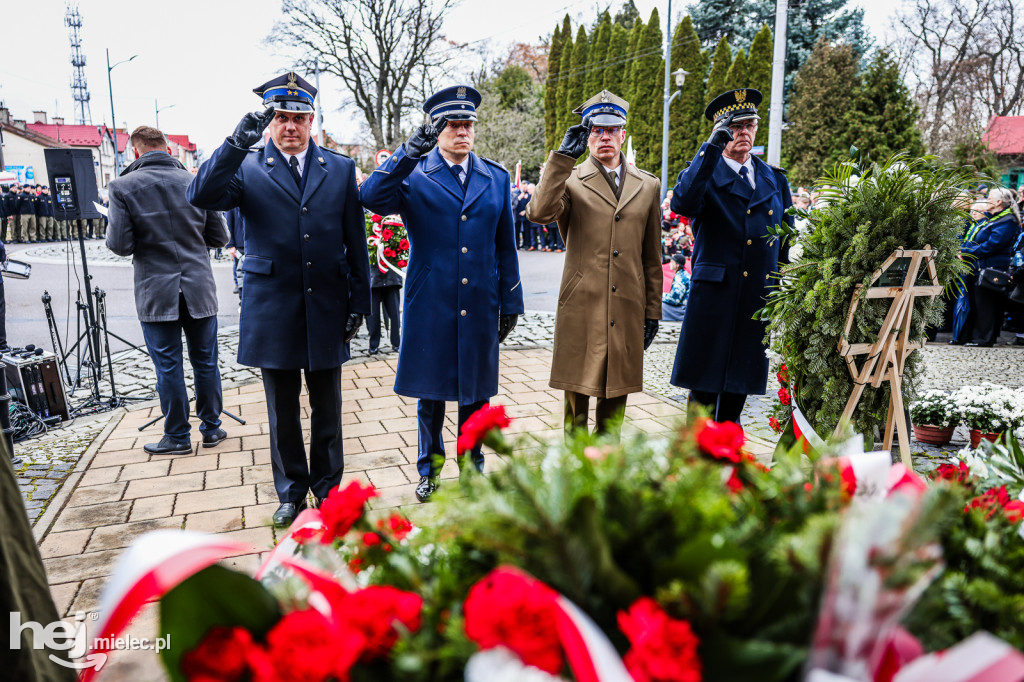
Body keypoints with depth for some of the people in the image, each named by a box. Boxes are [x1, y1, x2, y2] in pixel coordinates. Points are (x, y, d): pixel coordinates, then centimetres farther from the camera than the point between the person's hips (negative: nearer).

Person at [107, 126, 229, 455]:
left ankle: (177, 437, 17)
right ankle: (212, 428, 22)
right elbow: (219, 237, 5)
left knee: (168, 366, 7)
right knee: (205, 362, 12)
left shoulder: (123, 186, -7)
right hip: (199, 289, 2)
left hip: (156, 292, -2)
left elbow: (121, 245, -11)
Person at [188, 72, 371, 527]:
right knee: (282, 412, 12)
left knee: (327, 408, 13)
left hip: (327, 308, 1)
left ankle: (328, 487, 30)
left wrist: (359, 301, 3)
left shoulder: (340, 168, 5)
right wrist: (236, 143, -27)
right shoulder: (247, 168, 1)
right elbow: (200, 197, -18)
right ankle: (291, 491, 30)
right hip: (272, 310, -1)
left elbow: (355, 241, 5)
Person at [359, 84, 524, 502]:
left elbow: (505, 247, 10)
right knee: (430, 393, 11)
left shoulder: (496, 178, 8)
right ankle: (429, 467, 32)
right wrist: (410, 151, -27)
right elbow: (371, 199, -21)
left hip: (480, 308, 2)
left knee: (476, 393, 13)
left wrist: (510, 303, 8)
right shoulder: (413, 175, -1)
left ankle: (472, 466, 32)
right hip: (430, 307, -2)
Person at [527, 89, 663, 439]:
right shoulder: (570, 180, 2)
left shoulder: (648, 186, 11)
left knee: (616, 397, 12)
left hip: (627, 312, 3)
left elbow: (652, 258, 13)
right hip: (581, 309, -3)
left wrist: (653, 312, 12)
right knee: (577, 398, 5)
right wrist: (563, 157, -19)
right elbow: (539, 212, -21)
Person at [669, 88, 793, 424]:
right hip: (714, 296, -4)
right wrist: (712, 147, -24)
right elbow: (682, 204, -22)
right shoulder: (705, 172, 2)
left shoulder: (775, 179, 16)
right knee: (704, 389, -2)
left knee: (738, 388, 12)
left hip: (760, 298, 5)